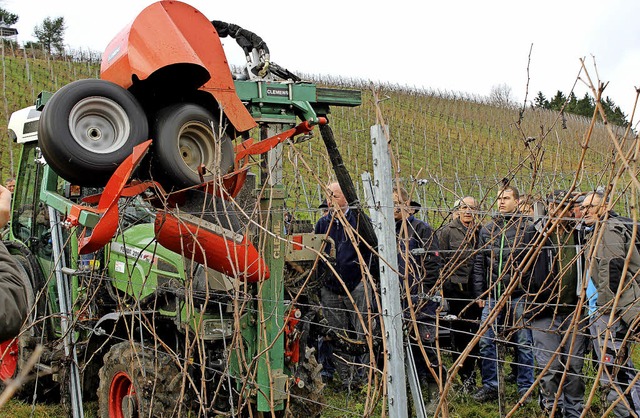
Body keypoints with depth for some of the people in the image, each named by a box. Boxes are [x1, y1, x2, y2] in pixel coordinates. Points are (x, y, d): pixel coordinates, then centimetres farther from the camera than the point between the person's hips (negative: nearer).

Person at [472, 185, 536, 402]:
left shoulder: (528, 227, 0)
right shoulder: (487, 229, 12)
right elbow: (479, 264, 12)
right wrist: (479, 293, 7)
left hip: (519, 295, -4)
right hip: (492, 295, 4)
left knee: (524, 343, 3)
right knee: (486, 341, 4)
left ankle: (526, 388, 14)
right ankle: (490, 386, 16)